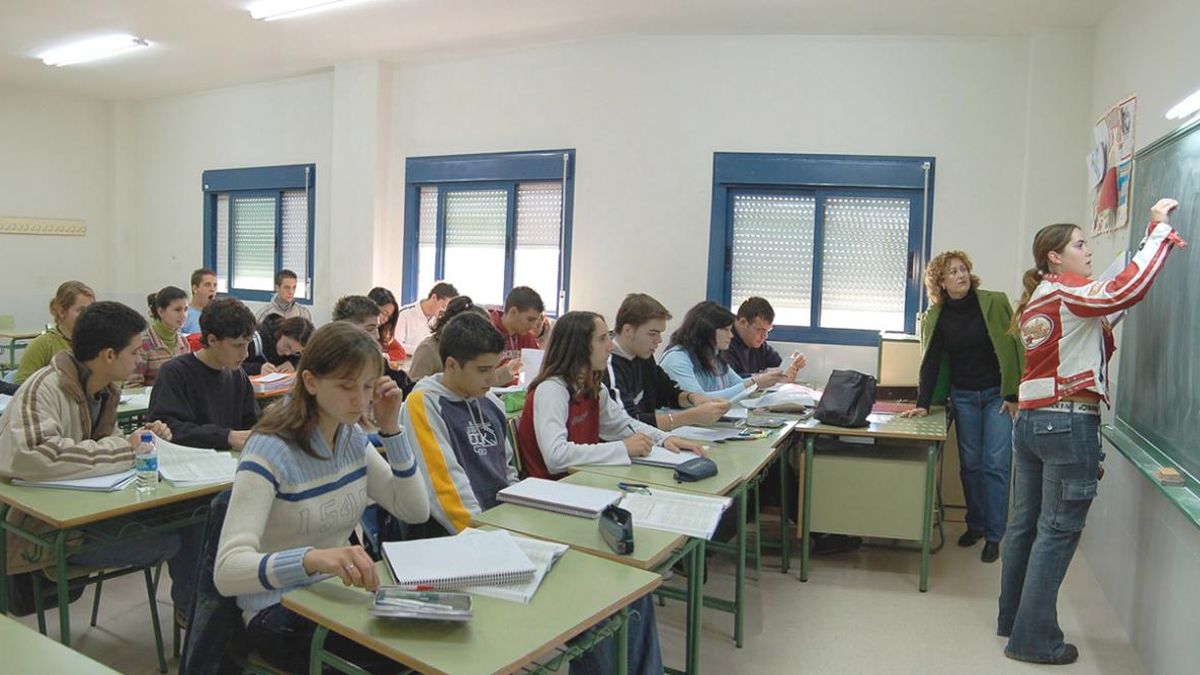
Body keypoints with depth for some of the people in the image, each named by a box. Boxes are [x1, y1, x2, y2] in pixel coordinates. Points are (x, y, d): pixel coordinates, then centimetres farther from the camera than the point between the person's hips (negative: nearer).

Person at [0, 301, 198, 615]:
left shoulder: (105, 389, 4)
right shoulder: (44, 390, -22)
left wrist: (140, 439, -7)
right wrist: (125, 448, -31)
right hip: (47, 530, -8)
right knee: (173, 540, -20)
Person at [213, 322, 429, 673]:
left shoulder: (353, 437, 0)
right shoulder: (271, 451, -21)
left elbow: (416, 511, 1)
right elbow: (227, 571, -30)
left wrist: (391, 428, -9)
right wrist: (313, 558, -48)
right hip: (279, 612, -6)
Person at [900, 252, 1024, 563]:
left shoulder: (995, 303, -7)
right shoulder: (936, 316, 0)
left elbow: (1015, 348, -6)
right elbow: (930, 361, 1)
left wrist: (1014, 395, -8)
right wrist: (922, 404, -7)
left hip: (998, 395, -3)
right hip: (963, 396, 3)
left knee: (995, 465, -3)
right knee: (970, 464, 8)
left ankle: (993, 536, 6)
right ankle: (975, 525, 24)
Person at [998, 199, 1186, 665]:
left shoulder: (1035, 300, 15)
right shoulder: (1067, 292, -11)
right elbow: (1127, 290, -25)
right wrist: (1159, 230, -15)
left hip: (1030, 419, 9)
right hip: (1069, 423, -9)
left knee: (1024, 524, 14)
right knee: (1058, 532, -2)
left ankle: (1012, 618, 25)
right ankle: (1034, 640, 5)